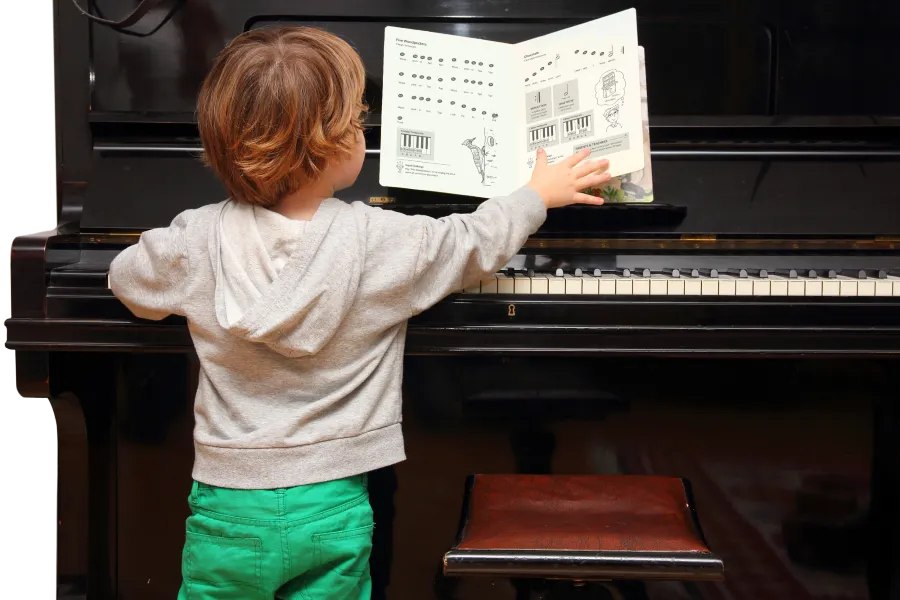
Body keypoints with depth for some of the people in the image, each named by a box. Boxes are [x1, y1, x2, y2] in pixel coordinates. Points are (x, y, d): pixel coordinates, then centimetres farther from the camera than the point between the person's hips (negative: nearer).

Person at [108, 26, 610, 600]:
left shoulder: (199, 240, -10)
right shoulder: (381, 240, -12)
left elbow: (127, 280, 10)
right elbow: (475, 242, 5)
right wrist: (539, 194, 23)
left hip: (231, 508, 0)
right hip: (334, 506, 0)